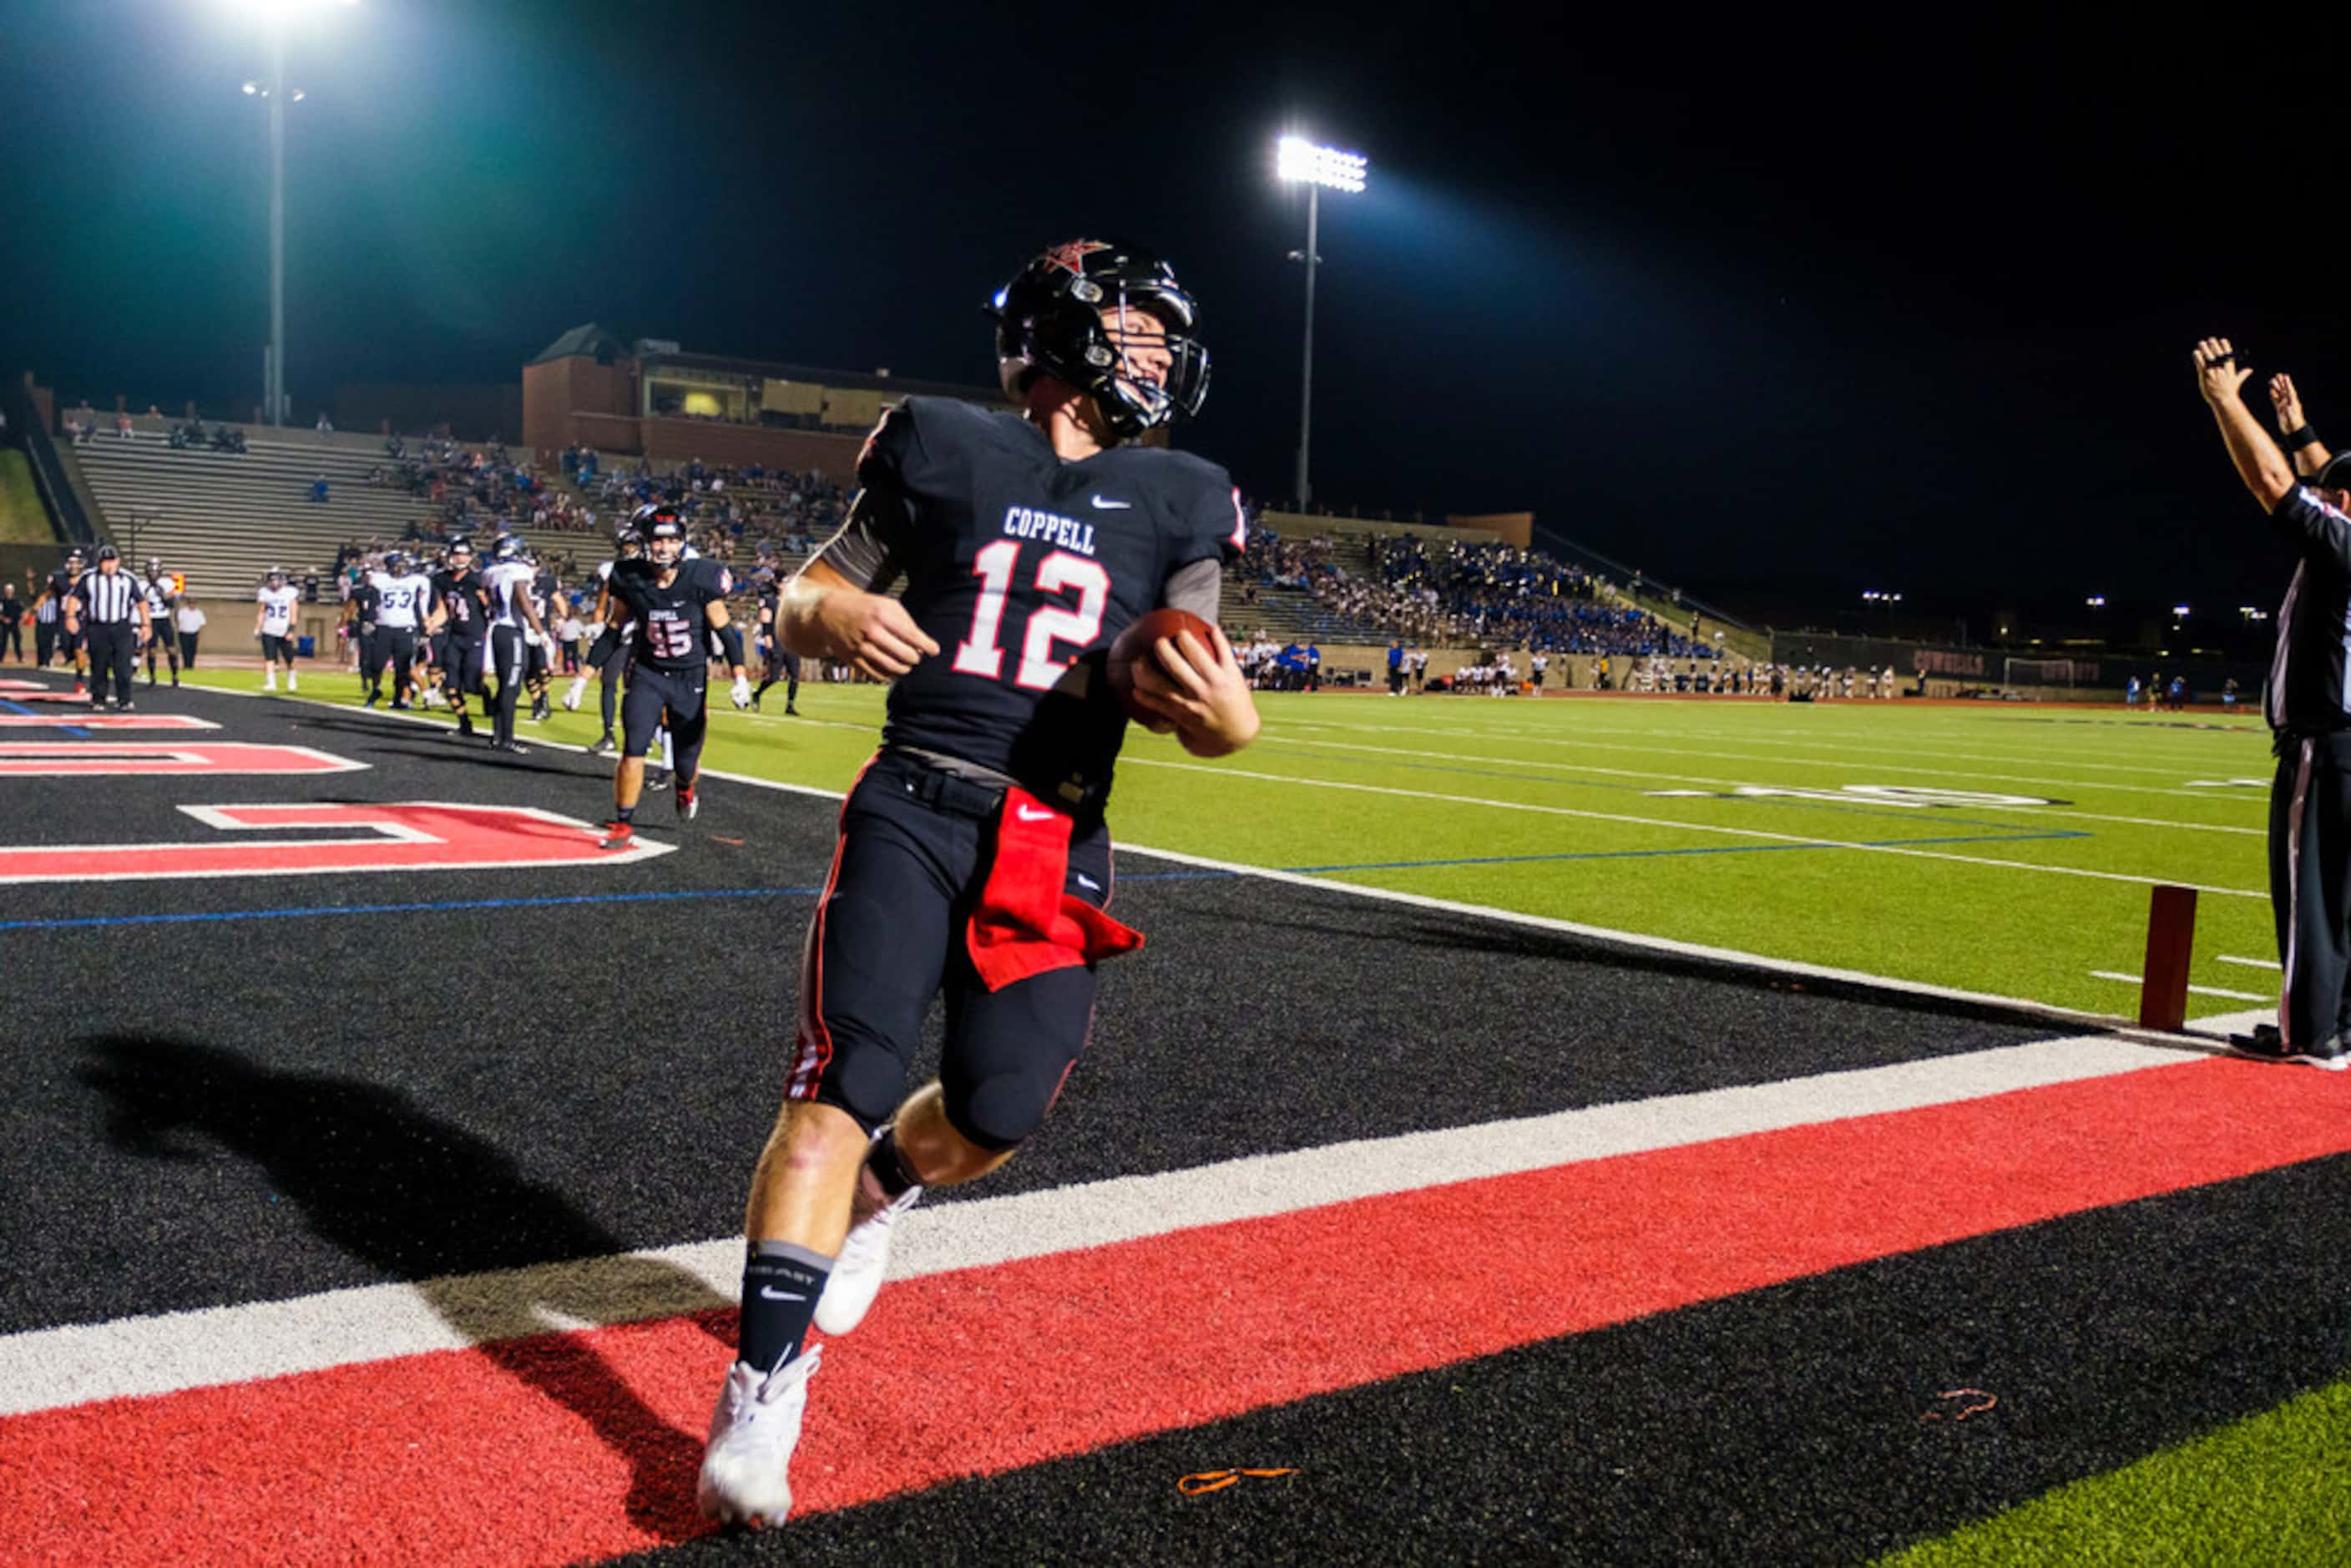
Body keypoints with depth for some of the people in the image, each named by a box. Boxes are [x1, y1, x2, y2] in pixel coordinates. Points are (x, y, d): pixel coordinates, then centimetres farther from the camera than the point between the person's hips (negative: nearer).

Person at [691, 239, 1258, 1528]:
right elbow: (805, 596, 11)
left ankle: (876, 1192, 33)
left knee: (996, 1112, -3)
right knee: (845, 1083, -12)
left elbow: (1180, 696, 3)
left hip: (1056, 848, 2)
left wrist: (1223, 718, -21)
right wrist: (831, 616, -14)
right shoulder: (944, 449, 4)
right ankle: (765, 1387, -4)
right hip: (915, 807, -2)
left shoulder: (1175, 502, 8)